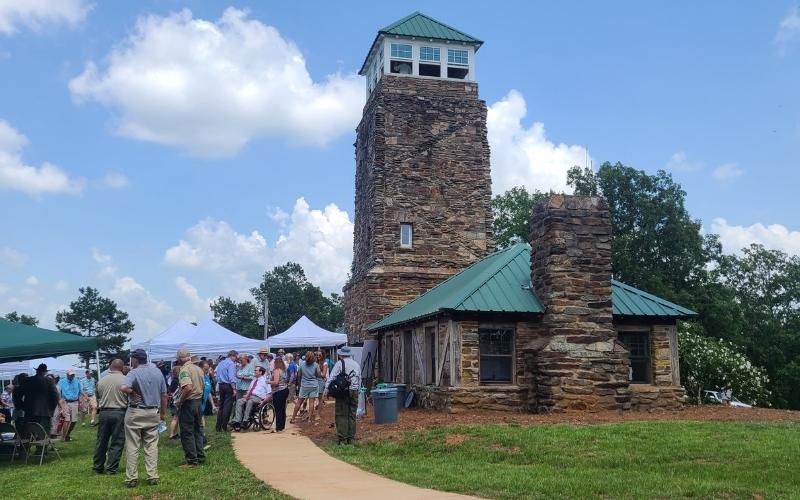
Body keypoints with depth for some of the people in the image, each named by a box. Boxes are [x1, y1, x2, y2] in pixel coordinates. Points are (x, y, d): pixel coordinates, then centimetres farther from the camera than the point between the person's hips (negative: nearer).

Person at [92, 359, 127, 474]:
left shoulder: (101, 381, 7)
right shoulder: (125, 380, -7)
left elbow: (98, 399, 13)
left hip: (104, 412, 4)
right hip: (119, 413, -4)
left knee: (101, 441, 14)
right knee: (117, 442, 4)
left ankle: (97, 467, 22)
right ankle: (111, 468, 4)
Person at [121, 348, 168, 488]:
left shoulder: (134, 373, -10)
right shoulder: (157, 372, 6)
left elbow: (123, 388, -30)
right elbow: (164, 395, 10)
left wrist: (133, 393, -11)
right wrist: (163, 412, 18)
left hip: (135, 413, -4)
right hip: (153, 413, 4)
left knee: (132, 446, 4)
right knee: (152, 445, 8)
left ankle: (131, 478, 7)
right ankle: (153, 476, 8)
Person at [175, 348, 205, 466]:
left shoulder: (184, 370, -17)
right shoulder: (198, 368, 8)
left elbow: (188, 388, -30)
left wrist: (179, 401, -19)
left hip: (188, 403, -8)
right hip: (198, 401, 8)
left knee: (187, 433, 1)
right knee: (197, 431, 16)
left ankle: (192, 460, 4)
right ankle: (200, 457, 21)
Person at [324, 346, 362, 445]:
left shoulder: (339, 363, -2)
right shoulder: (356, 364, 14)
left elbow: (331, 377, -7)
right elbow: (360, 380, 18)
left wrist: (326, 390, -6)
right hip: (354, 391, 5)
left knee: (341, 415, -1)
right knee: (352, 415, 8)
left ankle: (343, 439, -5)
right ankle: (351, 438, 10)